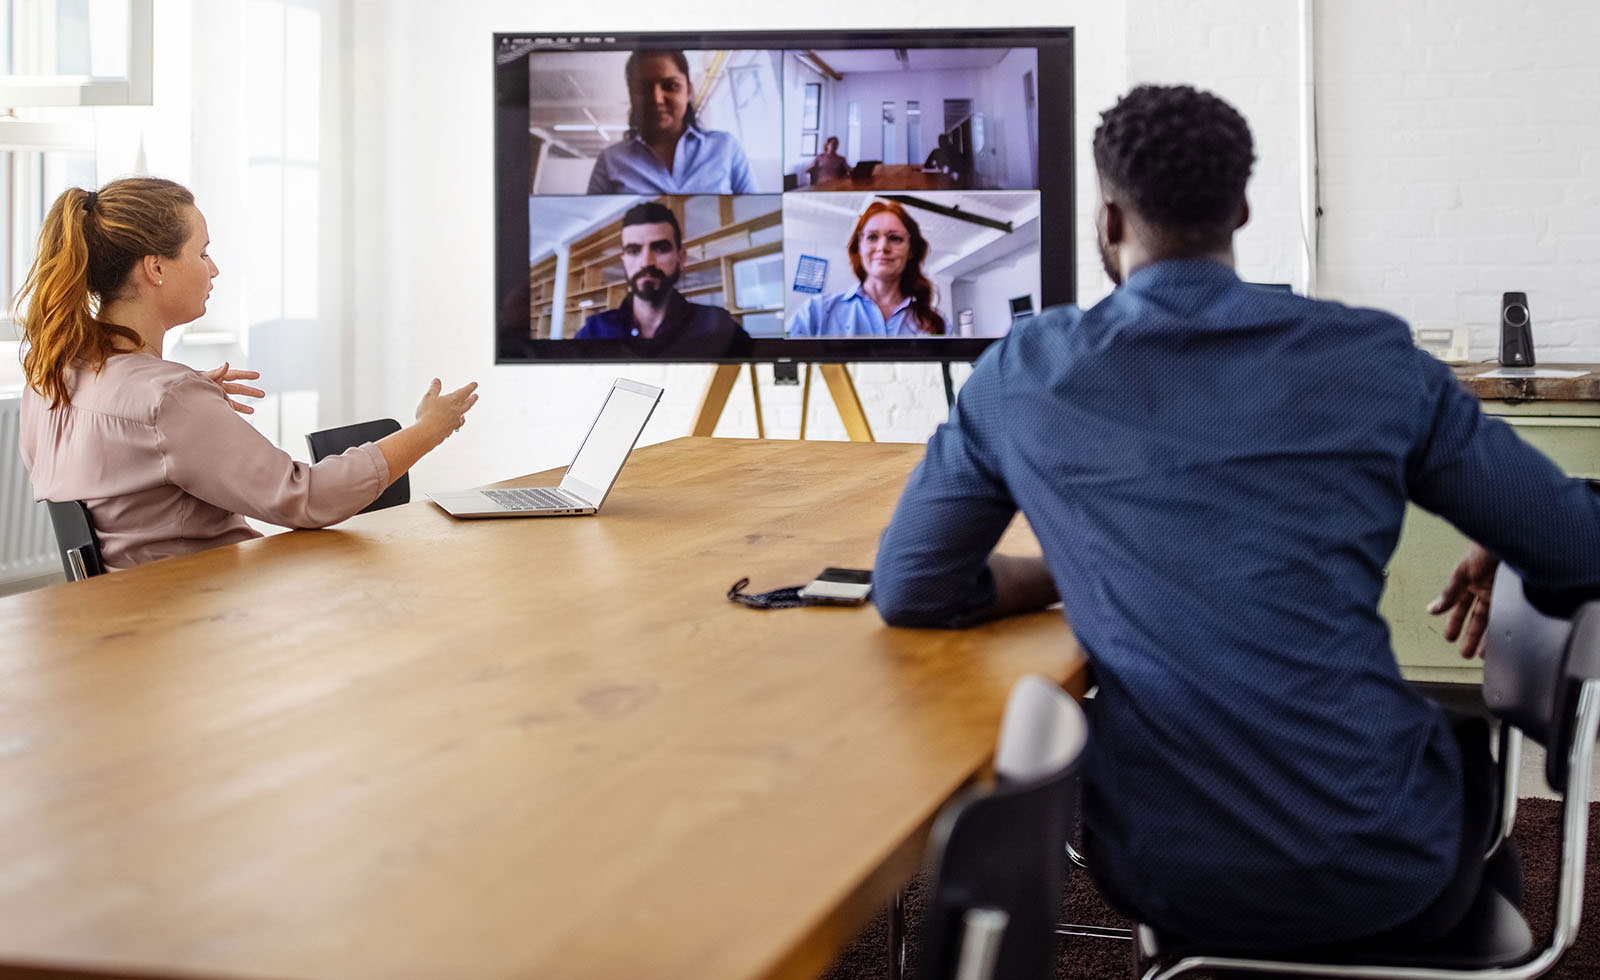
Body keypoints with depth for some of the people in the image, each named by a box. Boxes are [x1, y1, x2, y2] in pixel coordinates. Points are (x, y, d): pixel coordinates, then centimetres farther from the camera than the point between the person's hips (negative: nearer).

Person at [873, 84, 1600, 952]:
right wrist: (1494, 562, 23)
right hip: (1379, 874, -1)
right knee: (1468, 734, 34)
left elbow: (906, 591, 4)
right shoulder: (1373, 358, -6)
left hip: (1162, 879, 1)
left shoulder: (1024, 373, -5)